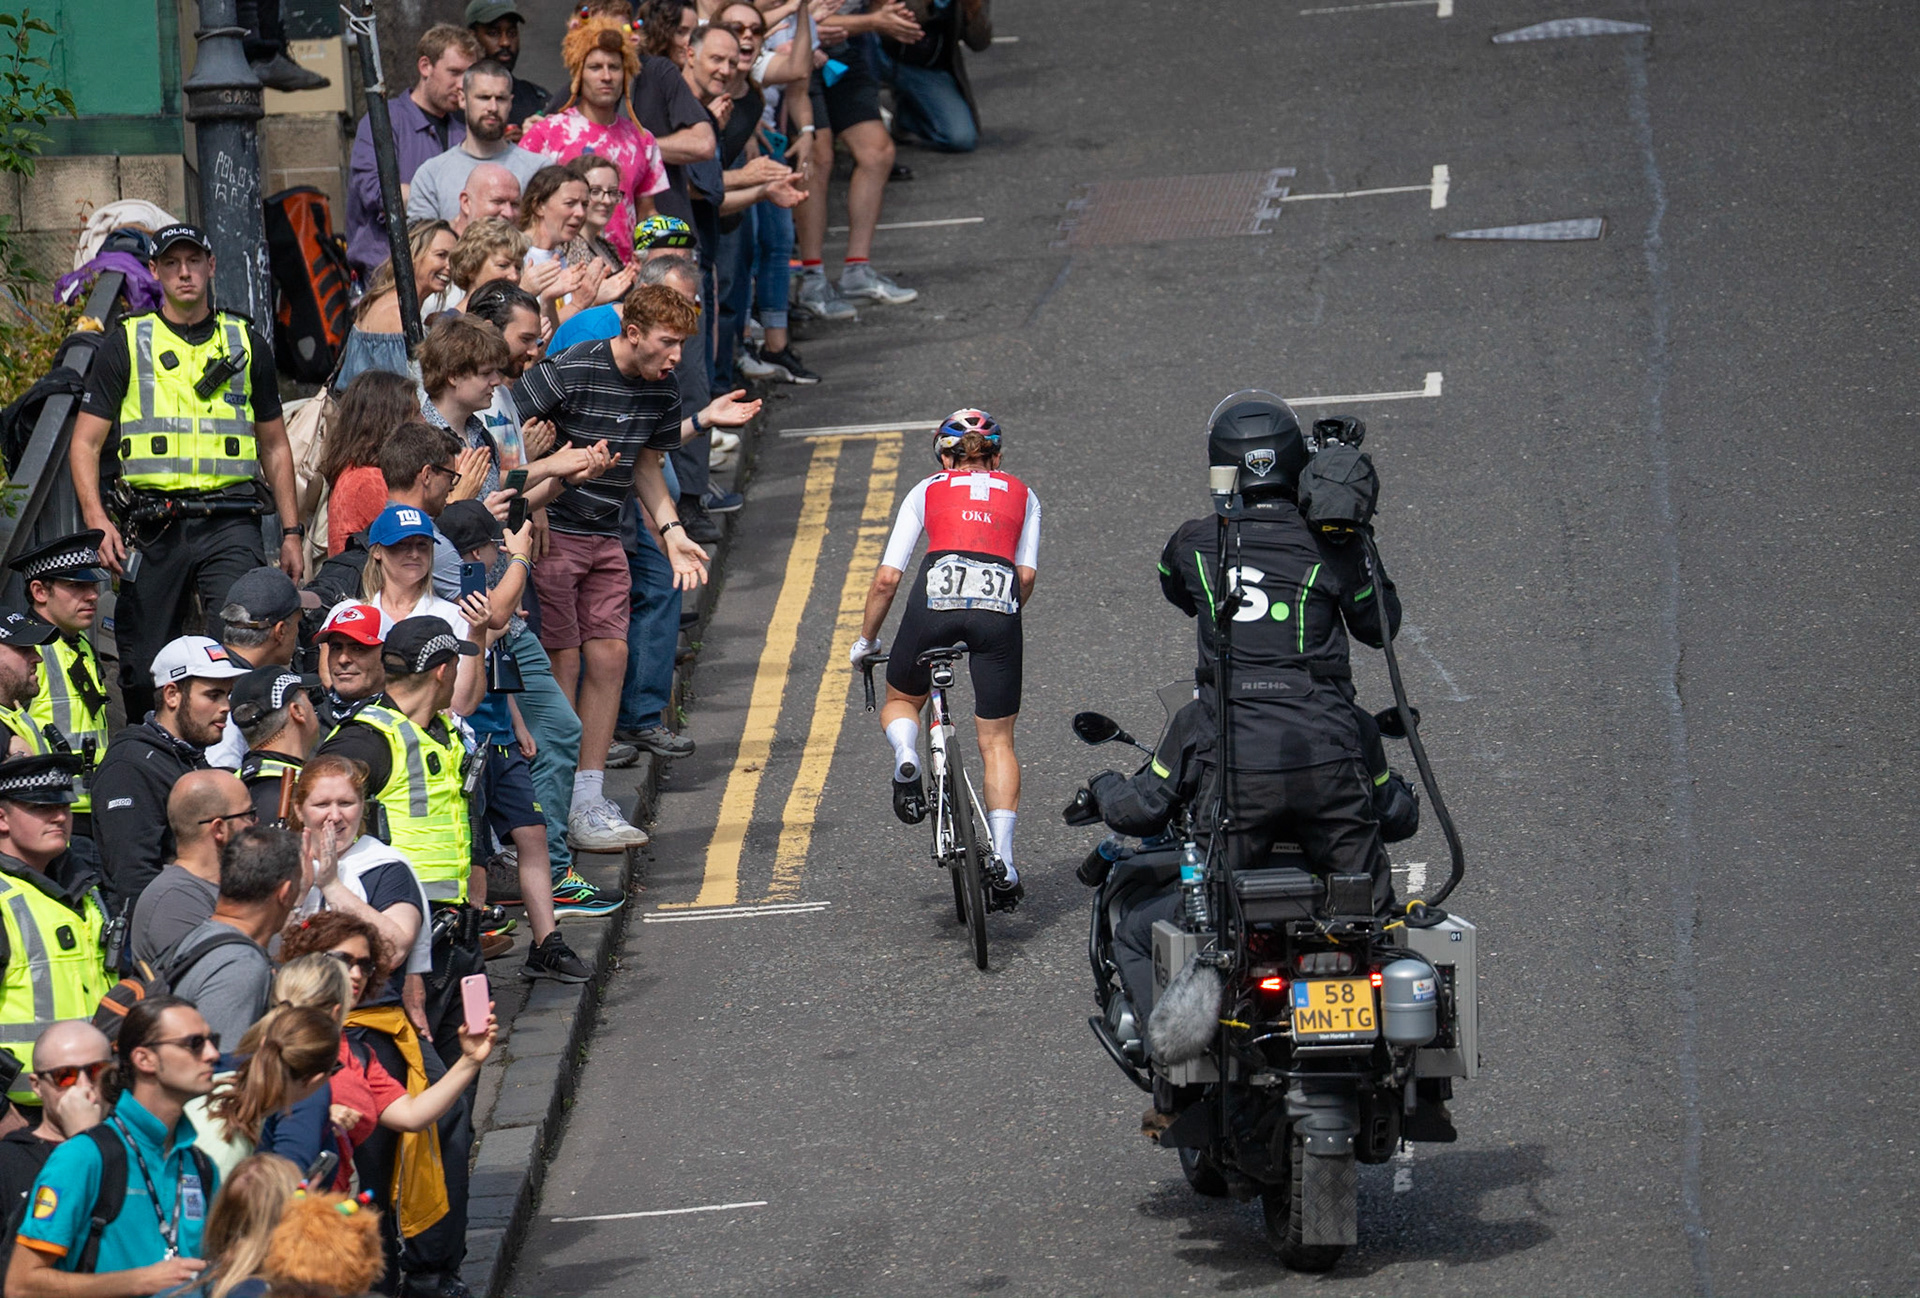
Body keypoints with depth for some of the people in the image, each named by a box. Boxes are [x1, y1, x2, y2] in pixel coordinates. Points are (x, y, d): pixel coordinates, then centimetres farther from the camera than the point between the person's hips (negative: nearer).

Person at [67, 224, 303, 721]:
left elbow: (275, 445, 21)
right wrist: (97, 523, -8)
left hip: (230, 523, 0)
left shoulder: (247, 345, 14)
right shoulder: (126, 345, 8)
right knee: (143, 669, 2)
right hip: (153, 526, 0)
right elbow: (85, 443, 6)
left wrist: (291, 532, 14)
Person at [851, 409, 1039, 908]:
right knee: (997, 741, 12)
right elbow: (1026, 575, 14)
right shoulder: (1022, 496, 26)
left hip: (935, 599, 0)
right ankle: (1003, 859, -1)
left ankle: (907, 761, -6)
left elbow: (887, 578, 18)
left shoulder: (927, 492, 23)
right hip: (999, 607, 1)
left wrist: (867, 639, 31)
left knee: (901, 700, 27)